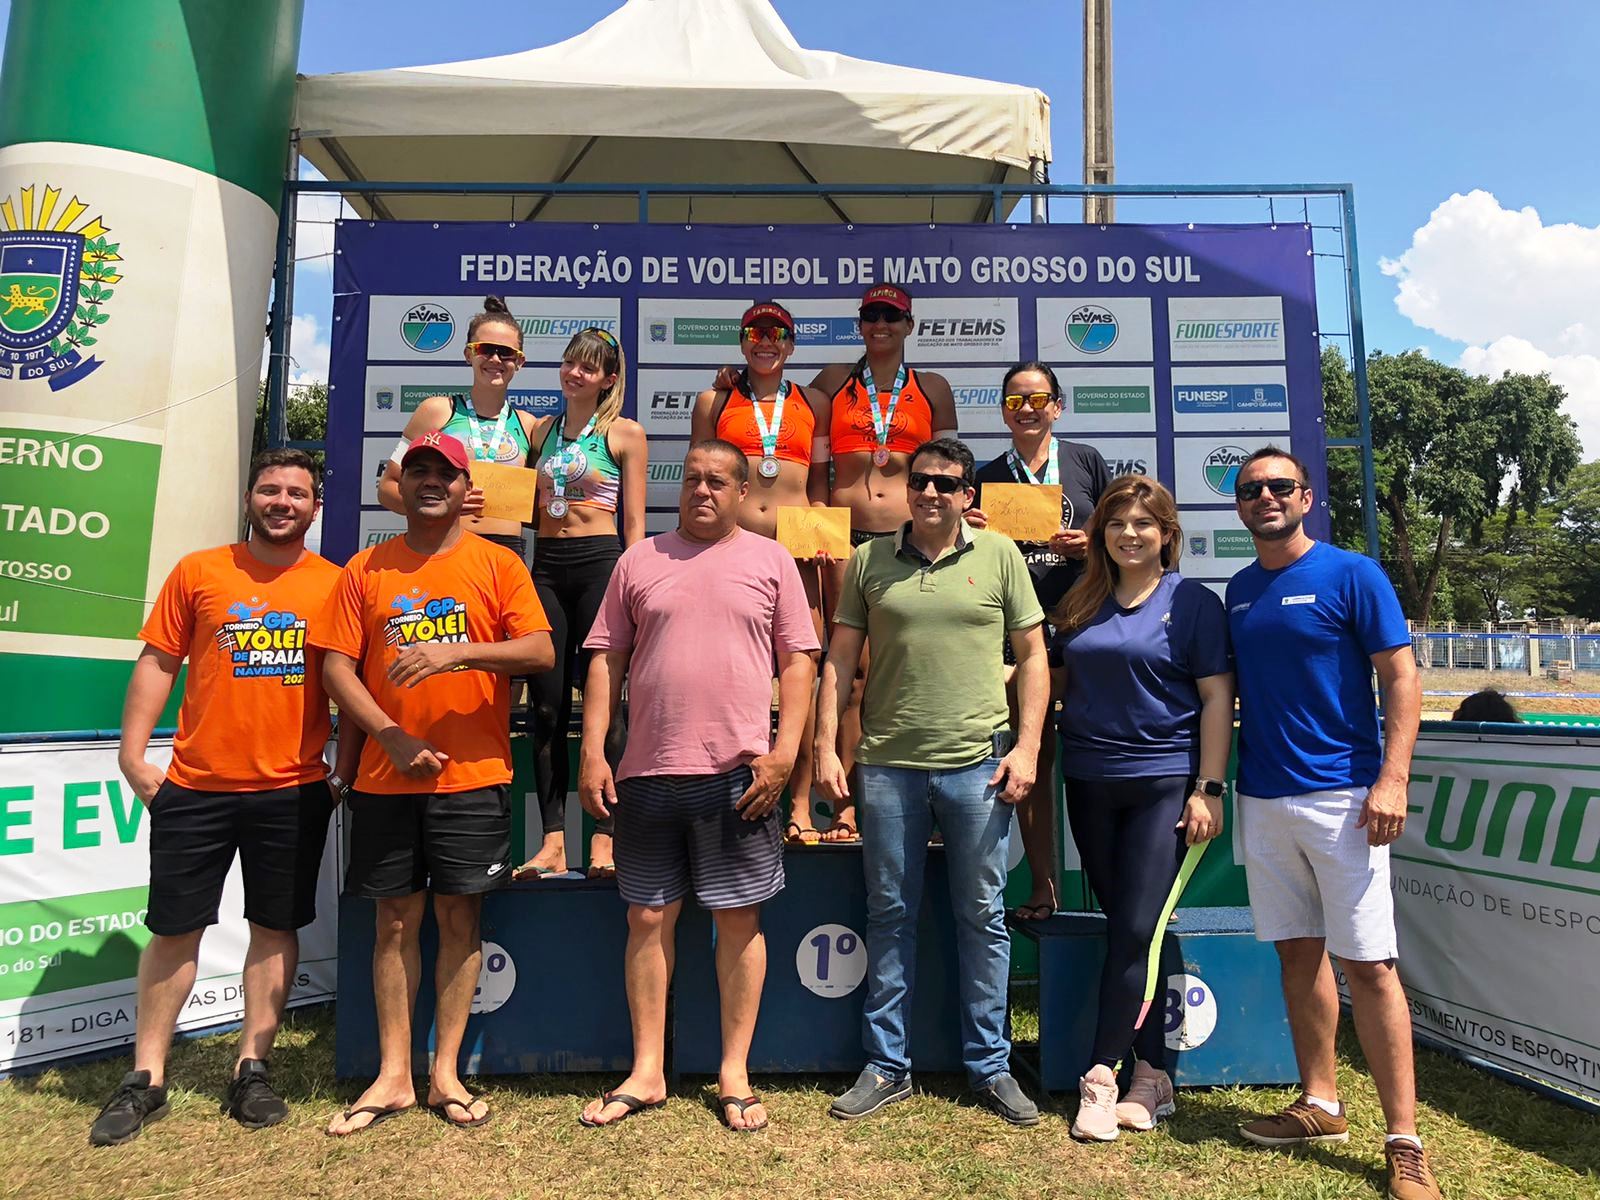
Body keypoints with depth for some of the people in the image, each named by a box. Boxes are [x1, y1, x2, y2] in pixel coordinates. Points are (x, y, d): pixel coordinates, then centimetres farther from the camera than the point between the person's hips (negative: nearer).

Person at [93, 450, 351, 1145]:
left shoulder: (334, 584, 2)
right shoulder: (198, 572, 3)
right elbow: (157, 663, 4)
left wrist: (347, 768, 2)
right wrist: (133, 754, -2)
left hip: (293, 789, 0)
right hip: (195, 787, 0)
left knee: (275, 928, 8)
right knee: (175, 927, 8)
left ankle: (252, 1069, 23)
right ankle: (146, 1078, 23)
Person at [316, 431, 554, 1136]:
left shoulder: (497, 564, 2)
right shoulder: (365, 569, 9)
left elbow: (541, 652, -8)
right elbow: (337, 667, 3)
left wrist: (457, 650, -22)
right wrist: (394, 737, -10)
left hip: (472, 775, -2)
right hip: (386, 778, 2)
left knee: (458, 917, 5)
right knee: (396, 918, 9)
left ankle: (446, 1074, 19)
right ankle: (393, 1075, 21)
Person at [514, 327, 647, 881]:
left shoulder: (625, 433, 3)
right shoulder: (542, 430, 17)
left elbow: (634, 523, 0)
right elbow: (529, 505, 20)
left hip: (600, 563, -4)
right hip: (546, 565, 5)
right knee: (546, 705, 2)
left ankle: (604, 836, 5)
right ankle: (553, 840, 8)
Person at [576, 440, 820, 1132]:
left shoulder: (770, 560, 6)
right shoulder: (640, 561, 10)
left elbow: (798, 661, 2)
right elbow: (605, 660, 9)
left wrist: (784, 751, -8)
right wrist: (593, 752, 1)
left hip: (739, 773, -1)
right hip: (648, 772, 2)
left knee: (739, 919, 6)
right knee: (648, 919, 8)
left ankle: (734, 1074, 21)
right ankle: (646, 1074, 23)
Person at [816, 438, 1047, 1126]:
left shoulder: (999, 556, 3)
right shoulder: (870, 560, 6)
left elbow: (1032, 655, 4)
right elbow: (839, 659, 7)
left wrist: (1027, 746, -4)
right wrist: (826, 746, 0)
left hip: (978, 763, -1)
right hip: (888, 763, 1)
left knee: (983, 916, 9)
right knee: (889, 916, 10)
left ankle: (989, 1066, 26)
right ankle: (887, 1067, 25)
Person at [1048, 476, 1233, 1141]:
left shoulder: (1194, 602, -2)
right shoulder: (1080, 604, 11)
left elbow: (1217, 698, -5)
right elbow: (1061, 680, 19)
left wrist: (1208, 789, -10)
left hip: (1164, 784, -4)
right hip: (1090, 784, 5)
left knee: (1136, 930, -5)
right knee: (1124, 928, 9)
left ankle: (1101, 1075, 6)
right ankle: (1153, 1075, 21)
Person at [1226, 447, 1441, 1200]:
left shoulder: (1352, 575, -4)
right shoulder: (1238, 591, 11)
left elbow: (1401, 677, -7)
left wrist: (1391, 779, -16)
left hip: (1340, 795, -5)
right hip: (1262, 798, 5)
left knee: (1367, 964, -3)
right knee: (1298, 952, 12)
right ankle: (1320, 1105, 25)